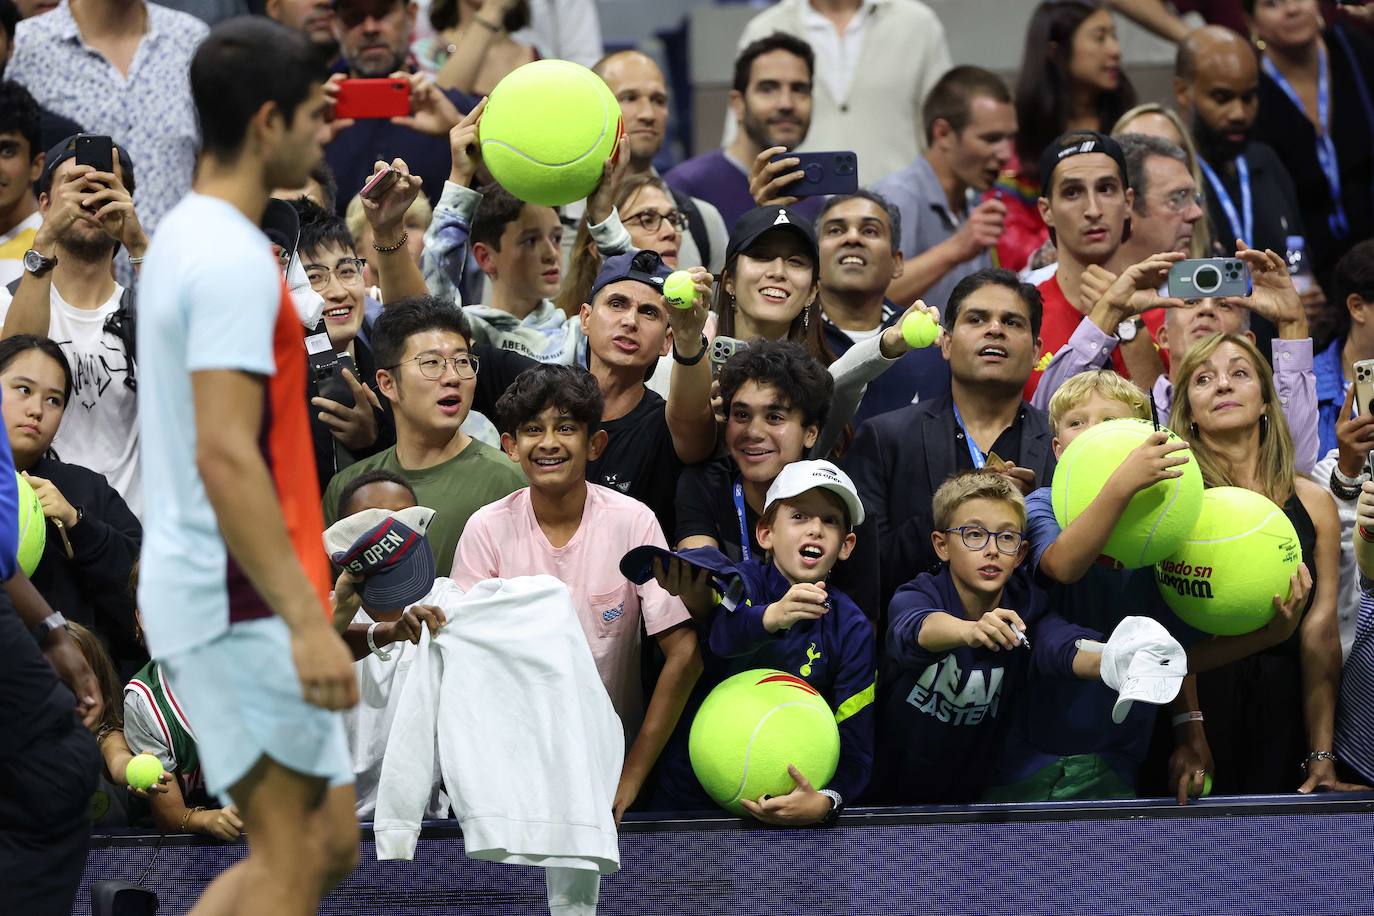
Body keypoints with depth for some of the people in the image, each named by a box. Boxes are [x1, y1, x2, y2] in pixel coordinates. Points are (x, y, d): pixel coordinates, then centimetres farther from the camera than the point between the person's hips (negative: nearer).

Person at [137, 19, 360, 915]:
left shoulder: (186, 238, 14)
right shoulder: (235, 262, -17)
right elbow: (224, 457, -25)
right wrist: (307, 622, -27)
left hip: (202, 589, 10)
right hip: (242, 605, -10)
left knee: (328, 843, 12)